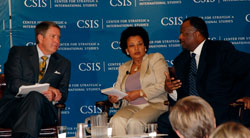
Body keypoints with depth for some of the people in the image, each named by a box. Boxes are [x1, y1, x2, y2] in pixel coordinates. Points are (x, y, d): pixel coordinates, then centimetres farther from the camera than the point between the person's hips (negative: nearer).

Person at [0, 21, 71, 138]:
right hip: (13, 105, -2)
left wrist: (53, 95, -10)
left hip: (42, 110, 2)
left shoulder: (63, 64, 22)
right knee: (35, 95, -38)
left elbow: (62, 96, 16)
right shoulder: (18, 52, 13)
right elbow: (13, 83, -2)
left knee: (36, 97, -36)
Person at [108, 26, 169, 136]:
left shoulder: (156, 58, 9)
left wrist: (140, 93, -12)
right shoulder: (123, 68, 23)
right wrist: (114, 98, -5)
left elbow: (163, 85, -4)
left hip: (155, 105, -3)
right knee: (117, 121, -30)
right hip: (131, 107, 4)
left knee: (134, 122, -34)